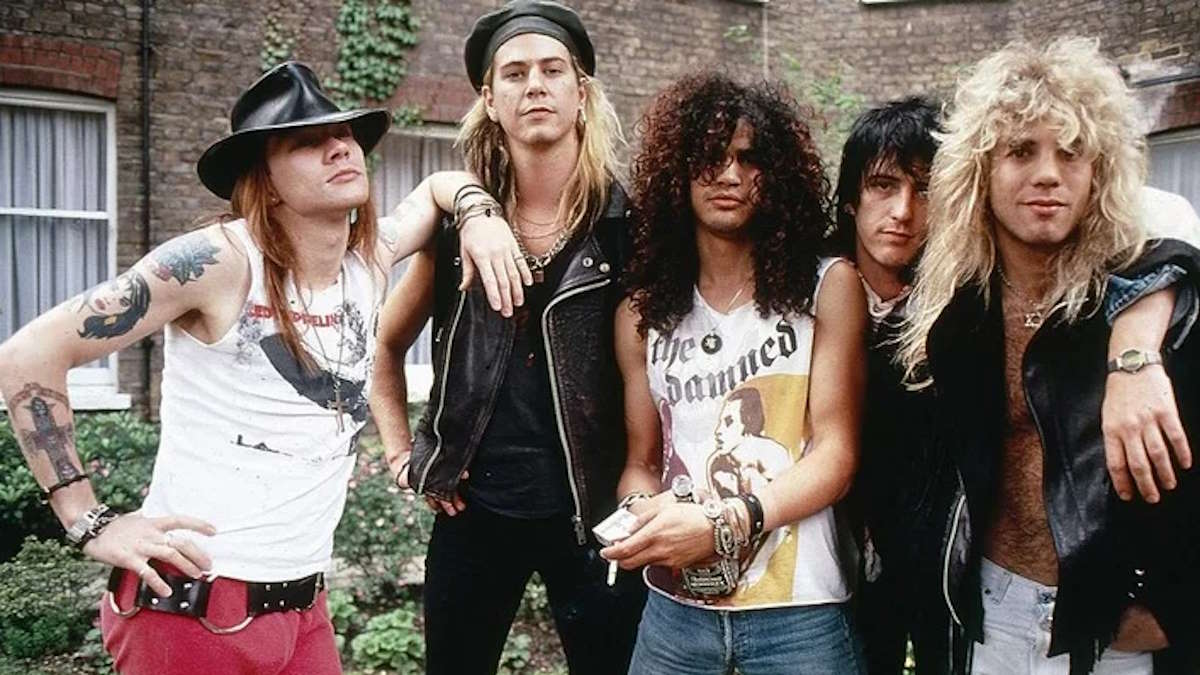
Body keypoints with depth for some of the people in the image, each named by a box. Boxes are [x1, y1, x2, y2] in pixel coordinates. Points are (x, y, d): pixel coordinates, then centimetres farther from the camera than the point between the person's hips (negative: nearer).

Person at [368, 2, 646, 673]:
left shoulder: (626, 221, -6)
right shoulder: (459, 222, 0)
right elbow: (386, 344, 14)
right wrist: (402, 452, 8)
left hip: (592, 511, -2)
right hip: (474, 509, 2)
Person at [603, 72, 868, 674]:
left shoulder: (827, 287, -4)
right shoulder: (643, 311, 5)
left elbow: (836, 455, -9)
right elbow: (641, 460, 9)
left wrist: (722, 526, -22)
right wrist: (644, 510, -14)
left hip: (798, 613, -2)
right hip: (673, 609, 3)